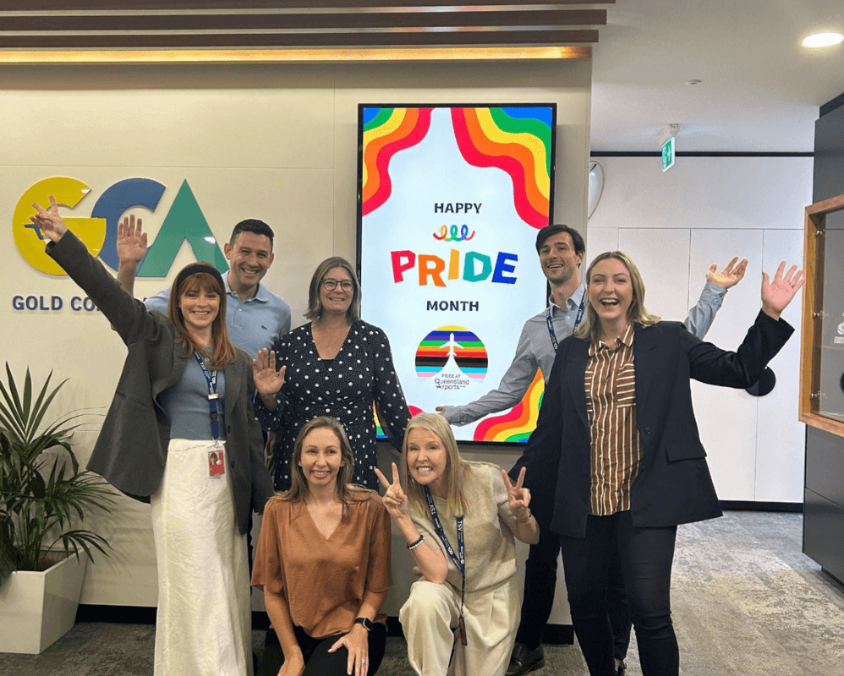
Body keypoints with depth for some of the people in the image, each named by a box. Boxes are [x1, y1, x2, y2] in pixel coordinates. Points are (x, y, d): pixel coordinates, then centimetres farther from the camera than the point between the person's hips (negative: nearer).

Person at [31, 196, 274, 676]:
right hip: (180, 473, -4)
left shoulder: (237, 362, 12)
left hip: (225, 477, 4)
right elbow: (106, 291, -8)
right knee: (193, 582, 0)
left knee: (228, 580, 10)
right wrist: (63, 240, -20)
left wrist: (267, 499, 13)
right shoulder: (158, 337, 3)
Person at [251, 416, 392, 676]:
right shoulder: (278, 509, -3)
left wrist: (360, 628, -15)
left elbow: (377, 584, 0)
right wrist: (292, 652, -6)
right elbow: (272, 588, 1)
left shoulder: (370, 507, -6)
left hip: (350, 628, -1)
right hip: (293, 630, 1)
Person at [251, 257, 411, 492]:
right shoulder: (290, 342, 3)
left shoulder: (372, 338, -1)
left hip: (357, 459, -1)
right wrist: (269, 396, -14)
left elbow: (392, 403, 1)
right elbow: (279, 417, 6)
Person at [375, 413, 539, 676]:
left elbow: (531, 537, -6)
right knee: (423, 599, -33)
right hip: (445, 589, 0)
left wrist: (522, 514, -30)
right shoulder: (411, 499, -17)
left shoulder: (487, 478, -21)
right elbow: (436, 573, -24)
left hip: (492, 595, 1)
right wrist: (402, 517, -31)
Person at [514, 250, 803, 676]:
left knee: (649, 610, -9)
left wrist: (770, 314, -9)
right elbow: (549, 428, 9)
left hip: (646, 501, -3)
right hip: (583, 504, 3)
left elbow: (739, 370, 1)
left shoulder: (668, 341, 3)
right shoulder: (571, 351, 8)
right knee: (584, 605, 13)